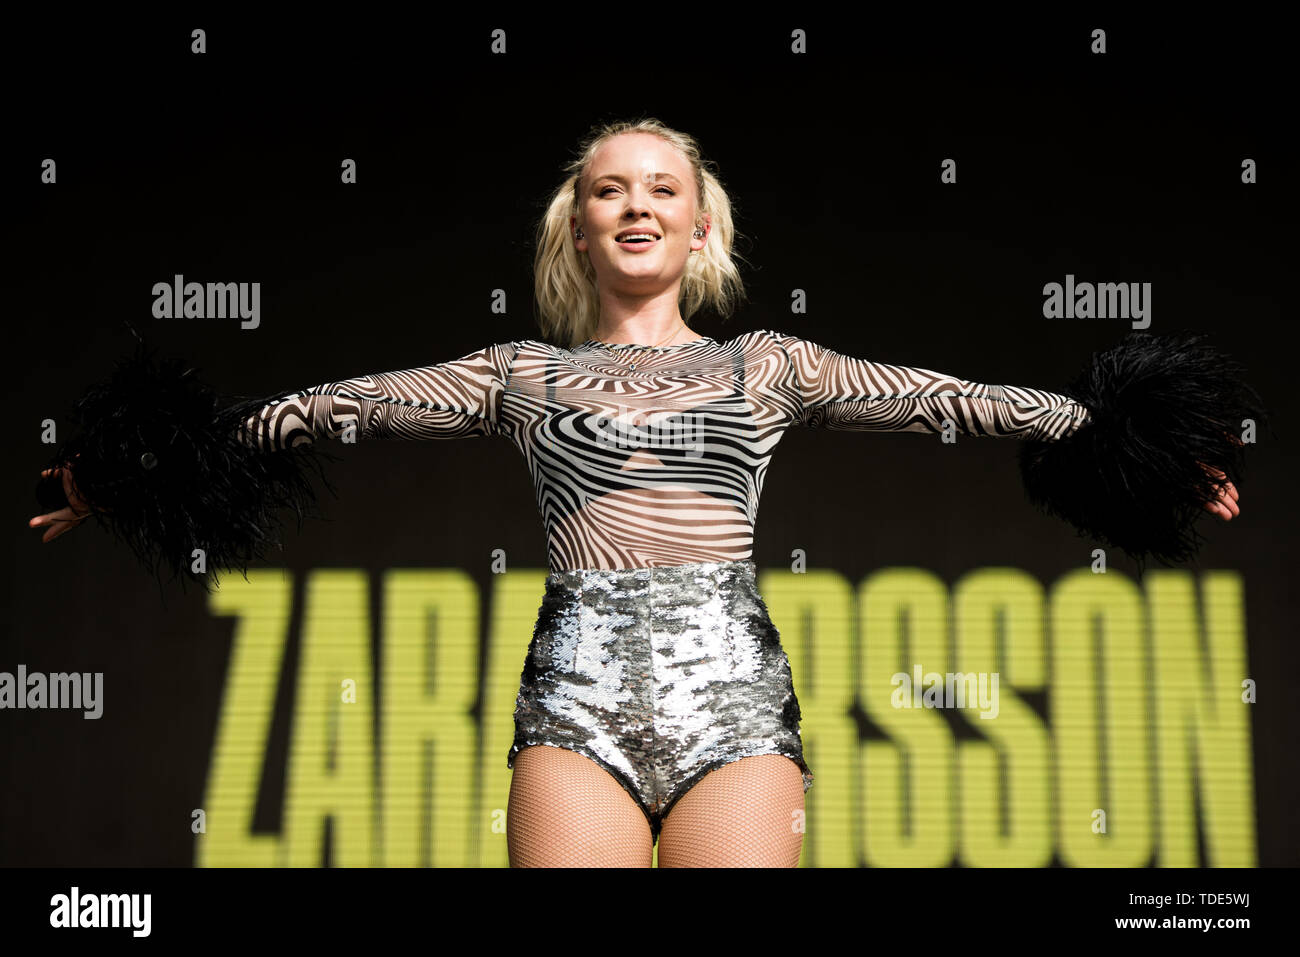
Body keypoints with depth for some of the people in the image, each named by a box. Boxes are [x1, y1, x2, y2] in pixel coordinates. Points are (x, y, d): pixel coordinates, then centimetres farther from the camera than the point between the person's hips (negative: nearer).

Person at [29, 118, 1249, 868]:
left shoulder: (765, 363, 18)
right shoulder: (526, 373, 17)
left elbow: (944, 396, 11)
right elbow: (337, 403, 13)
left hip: (734, 691, 0)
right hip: (578, 695, 0)